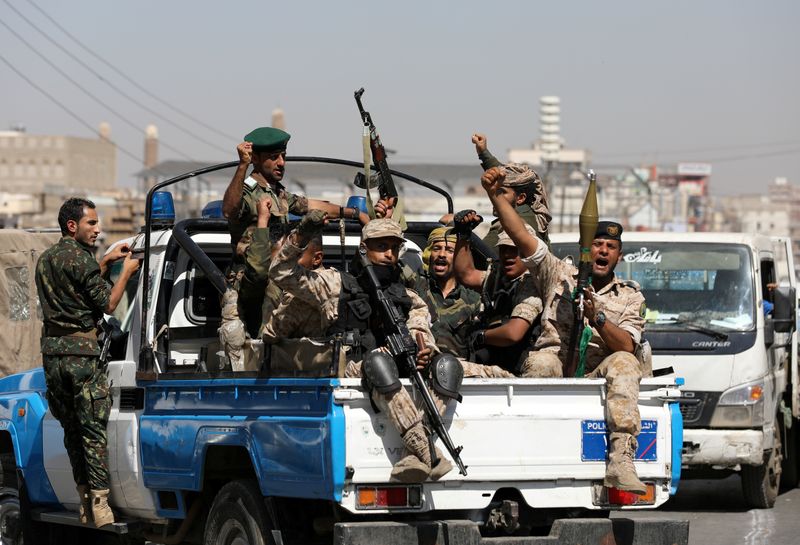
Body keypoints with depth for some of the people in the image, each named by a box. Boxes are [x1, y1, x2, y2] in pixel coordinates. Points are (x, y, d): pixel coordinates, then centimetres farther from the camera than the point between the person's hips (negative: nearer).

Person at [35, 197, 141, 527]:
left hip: (52, 351, 8)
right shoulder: (80, 259, -11)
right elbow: (106, 304, -8)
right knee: (94, 429, -7)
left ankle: (85, 505, 12)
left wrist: (106, 263, 24)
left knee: (71, 430, 11)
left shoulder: (46, 259, 17)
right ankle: (99, 505, -12)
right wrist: (126, 272, 3)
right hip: (81, 351, -8)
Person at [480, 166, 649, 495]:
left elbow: (627, 347, 0)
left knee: (625, 365, -33)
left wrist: (598, 319, -16)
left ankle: (621, 462, -47)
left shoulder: (630, 295, 17)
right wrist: (495, 195, -6)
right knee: (539, 361, -35)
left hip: (598, 373, 0)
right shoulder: (560, 276, 18)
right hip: (555, 364, 0)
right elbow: (522, 237, 6)